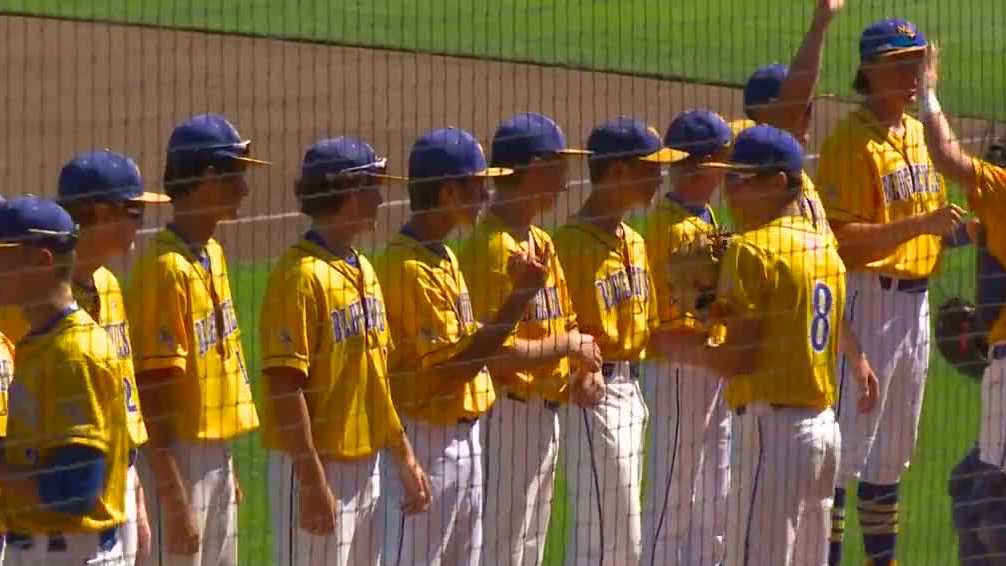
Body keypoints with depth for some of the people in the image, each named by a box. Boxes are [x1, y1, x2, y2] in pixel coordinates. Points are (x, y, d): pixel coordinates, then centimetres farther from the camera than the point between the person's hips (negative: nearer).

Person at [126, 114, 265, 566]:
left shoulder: (213, 254, 11)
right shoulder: (166, 269, -18)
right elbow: (154, 390, -20)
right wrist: (175, 501, -22)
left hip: (215, 457, 9)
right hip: (178, 459, -9)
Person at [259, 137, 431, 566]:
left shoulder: (363, 270, 13)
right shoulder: (302, 276, -16)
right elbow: (286, 385, -19)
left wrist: (404, 456, 17)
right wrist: (313, 480, -22)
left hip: (365, 464, 9)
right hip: (317, 469, -9)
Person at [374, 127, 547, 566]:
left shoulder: (444, 258, 13)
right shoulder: (410, 267, -18)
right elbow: (455, 363, -21)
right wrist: (519, 296, -21)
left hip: (463, 434, 10)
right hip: (428, 437, -10)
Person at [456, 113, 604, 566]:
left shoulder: (541, 243, 12)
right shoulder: (493, 248, -19)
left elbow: (565, 323, 19)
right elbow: (496, 353, -25)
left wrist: (585, 369, 0)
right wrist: (567, 347, -14)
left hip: (546, 409, 10)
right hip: (508, 413, -10)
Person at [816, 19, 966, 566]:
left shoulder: (921, 135, 13)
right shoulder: (851, 141, -13)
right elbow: (844, 238, -21)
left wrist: (955, 227, 1)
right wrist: (922, 224, -28)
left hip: (915, 299, 9)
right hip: (866, 294, -9)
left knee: (893, 449, 16)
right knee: (846, 439, -9)